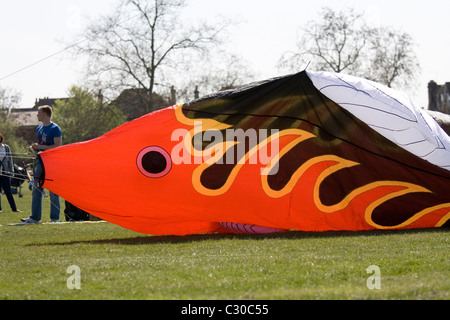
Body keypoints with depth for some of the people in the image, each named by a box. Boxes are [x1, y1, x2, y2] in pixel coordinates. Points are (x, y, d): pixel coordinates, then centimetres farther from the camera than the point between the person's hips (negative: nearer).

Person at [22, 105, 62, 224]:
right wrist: (35, 148, 2)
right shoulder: (39, 129, 16)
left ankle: (54, 218, 1)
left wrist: (40, 147, -16)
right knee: (36, 190, 5)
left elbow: (58, 146, -15)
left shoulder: (55, 129, -8)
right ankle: (35, 217, 8)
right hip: (40, 162, 8)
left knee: (53, 192, -3)